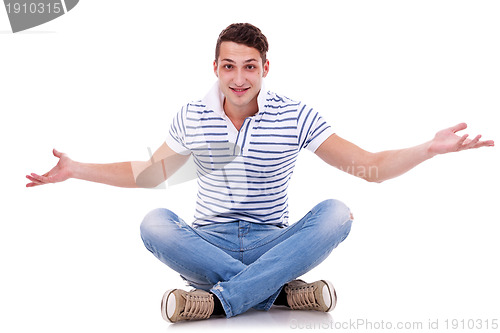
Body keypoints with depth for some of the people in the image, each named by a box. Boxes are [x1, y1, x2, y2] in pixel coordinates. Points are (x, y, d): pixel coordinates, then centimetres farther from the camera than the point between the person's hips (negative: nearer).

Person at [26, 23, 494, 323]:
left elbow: (370, 167, -6)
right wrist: (74, 170, 6)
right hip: (207, 242, 1)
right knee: (154, 224, -29)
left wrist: (429, 149, -22)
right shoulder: (191, 118, 2)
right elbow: (150, 173, 13)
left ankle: (216, 300, -33)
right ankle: (281, 291, -29)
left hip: (272, 243, 0)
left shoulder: (295, 117, -4)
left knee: (336, 213, -28)